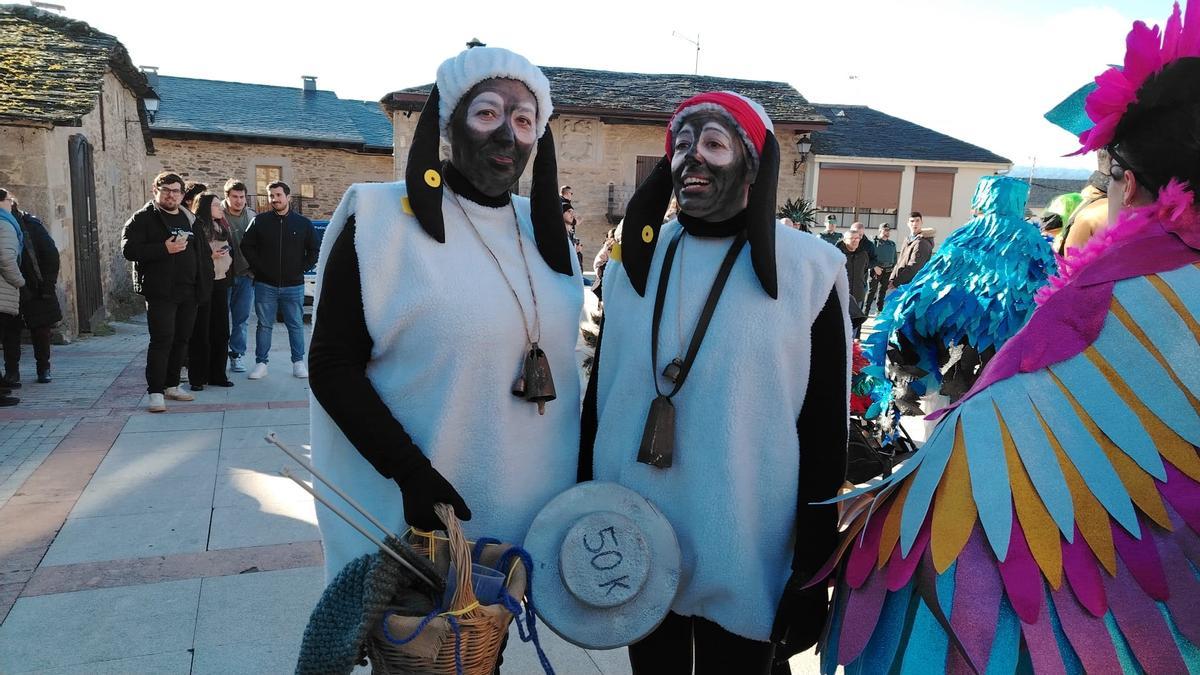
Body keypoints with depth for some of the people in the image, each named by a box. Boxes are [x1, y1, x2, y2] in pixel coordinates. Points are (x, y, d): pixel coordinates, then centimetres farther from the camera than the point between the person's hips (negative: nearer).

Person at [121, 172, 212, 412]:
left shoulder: (189, 219, 17)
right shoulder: (143, 218, -2)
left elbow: (202, 251, 24)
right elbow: (129, 249, -13)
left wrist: (205, 281, 13)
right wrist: (165, 249, -21)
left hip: (188, 292, 6)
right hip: (160, 292, -6)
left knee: (181, 340, 11)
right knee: (162, 341, -9)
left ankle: (172, 385, 23)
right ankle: (155, 391, -3)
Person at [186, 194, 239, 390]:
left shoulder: (223, 228, 14)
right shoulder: (196, 228, -8)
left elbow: (233, 252, 23)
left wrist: (228, 268, 8)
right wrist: (211, 256, -20)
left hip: (220, 283, 7)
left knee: (221, 330, 8)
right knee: (200, 332, -2)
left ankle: (217, 374, 16)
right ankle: (197, 378, 5)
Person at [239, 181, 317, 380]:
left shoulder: (303, 223, 3)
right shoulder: (259, 221, 3)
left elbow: (314, 250, 8)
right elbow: (246, 246, 7)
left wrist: (301, 269, 0)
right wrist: (258, 268, -1)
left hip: (294, 286, 0)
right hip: (265, 285, 0)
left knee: (296, 325, 6)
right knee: (264, 325, 6)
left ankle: (298, 362, 16)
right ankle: (261, 363, 13)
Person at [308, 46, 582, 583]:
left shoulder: (544, 230, 7)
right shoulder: (384, 222, -10)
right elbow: (332, 366, -12)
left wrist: (583, 480, 9)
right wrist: (412, 474, -22)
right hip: (414, 520, -5)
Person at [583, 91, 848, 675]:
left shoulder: (808, 270, -7)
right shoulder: (634, 262, 4)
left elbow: (824, 431, -6)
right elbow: (599, 396, 9)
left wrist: (812, 574, -5)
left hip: (742, 565, -3)